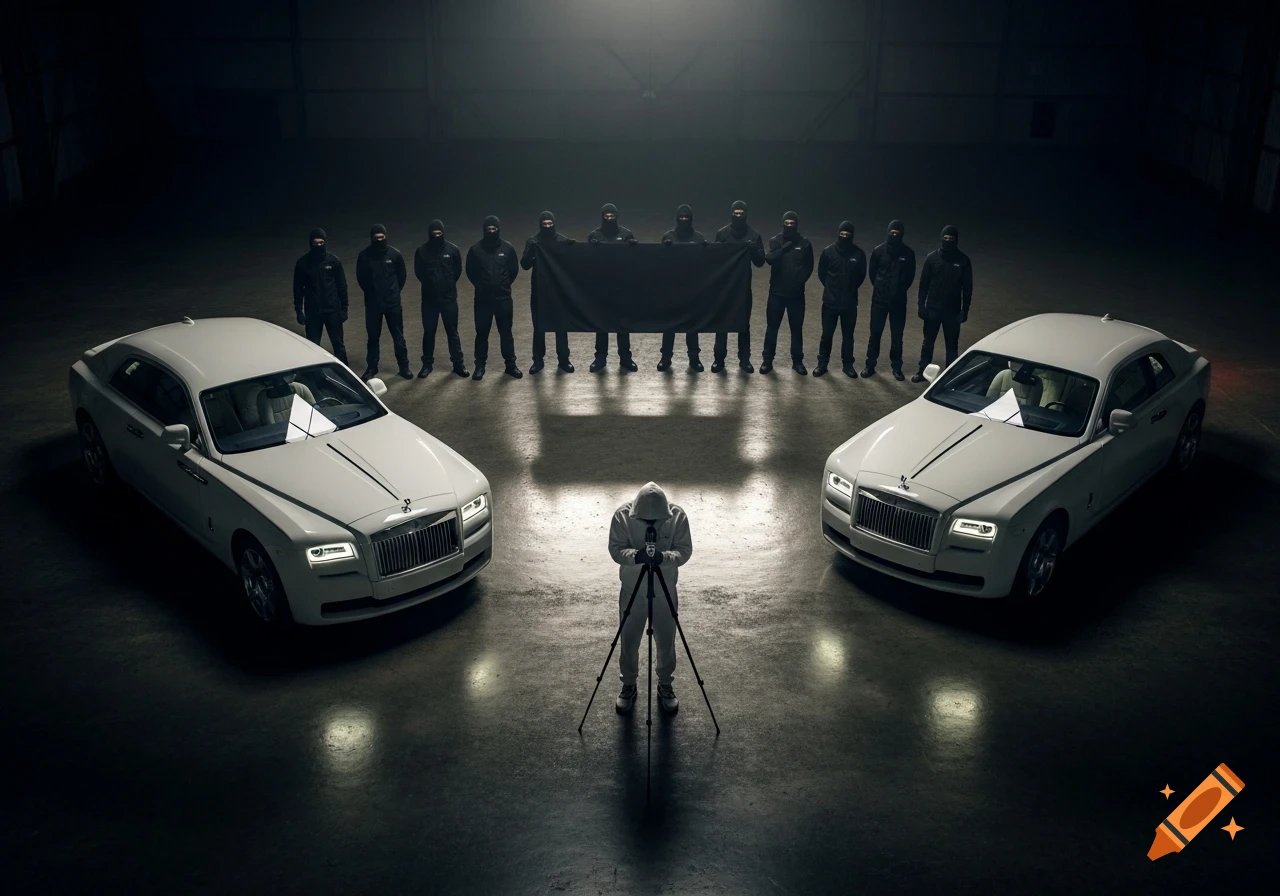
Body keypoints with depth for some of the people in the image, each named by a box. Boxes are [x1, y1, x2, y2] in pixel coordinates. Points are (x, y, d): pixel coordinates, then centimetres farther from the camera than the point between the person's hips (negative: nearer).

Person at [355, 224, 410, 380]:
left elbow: (402, 275, 6)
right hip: (373, 303, 0)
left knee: (398, 335, 6)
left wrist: (394, 291, 6)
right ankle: (371, 367, 19)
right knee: (373, 336, 8)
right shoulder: (364, 255, -6)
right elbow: (360, 278, 7)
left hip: (393, 302, 0)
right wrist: (371, 292, 10)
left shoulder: (394, 253, -5)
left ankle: (404, 367, 14)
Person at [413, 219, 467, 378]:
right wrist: (430, 285, 9)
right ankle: (427, 364, 19)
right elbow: (418, 272, 7)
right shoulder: (421, 251, -5)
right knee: (428, 332, 8)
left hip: (449, 298, 0)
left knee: (452, 332, 6)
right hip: (429, 299, 0)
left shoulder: (453, 249, -5)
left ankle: (458, 363, 15)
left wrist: (448, 285, 9)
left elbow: (458, 271, 8)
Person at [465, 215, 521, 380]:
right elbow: (470, 272, 7)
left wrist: (504, 285, 6)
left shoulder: (508, 248, -3)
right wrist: (481, 286, 7)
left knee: (506, 332, 7)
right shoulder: (475, 250, -5)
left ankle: (510, 364, 16)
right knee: (482, 332, 6)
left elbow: (514, 270, 7)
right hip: (482, 299, 0)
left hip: (503, 298, 0)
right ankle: (480, 365, 16)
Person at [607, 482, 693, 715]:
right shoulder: (622, 515, -18)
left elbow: (685, 550, -15)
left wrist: (664, 557, -36)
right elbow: (615, 549, -16)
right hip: (632, 590, 0)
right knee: (629, 641, 12)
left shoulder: (677, 516, -17)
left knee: (666, 642, 13)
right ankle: (628, 685, 34)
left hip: (665, 590, 0)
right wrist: (634, 555, -37)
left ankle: (666, 685, 36)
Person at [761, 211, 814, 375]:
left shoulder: (805, 243, 2)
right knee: (772, 327, 5)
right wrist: (783, 249, -27)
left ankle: (797, 361, 17)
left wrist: (799, 281, -11)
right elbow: (769, 259, -18)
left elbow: (809, 267, 3)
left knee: (797, 328, 7)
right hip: (777, 292, 0)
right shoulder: (775, 241, 0)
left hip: (796, 293, 0)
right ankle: (767, 360, 14)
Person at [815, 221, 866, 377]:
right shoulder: (828, 251, -5)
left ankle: (848, 364, 20)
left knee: (848, 335, 9)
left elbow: (862, 275, 10)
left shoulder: (859, 253, -4)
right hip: (830, 301, 0)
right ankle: (822, 363, 17)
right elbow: (821, 273, 7)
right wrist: (831, 288, 8)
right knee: (827, 334, 5)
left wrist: (851, 288, 7)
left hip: (850, 302, 1)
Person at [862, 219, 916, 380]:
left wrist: (900, 290, 4)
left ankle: (896, 367, 15)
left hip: (898, 300, 0)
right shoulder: (878, 250, -3)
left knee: (897, 335, 6)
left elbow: (910, 276, 8)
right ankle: (870, 365, 15)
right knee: (875, 333, 5)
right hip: (879, 299, 0)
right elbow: (871, 272, 9)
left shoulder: (908, 253, -3)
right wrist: (879, 287, 8)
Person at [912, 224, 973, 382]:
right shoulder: (933, 257, -2)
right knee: (928, 341, 11)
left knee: (952, 344, 5)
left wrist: (964, 310, -5)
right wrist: (921, 305, -3)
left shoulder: (963, 260, -5)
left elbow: (967, 288, -1)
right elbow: (924, 283, 2)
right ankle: (923, 371, 23)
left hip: (952, 310, -1)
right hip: (933, 308, 1)